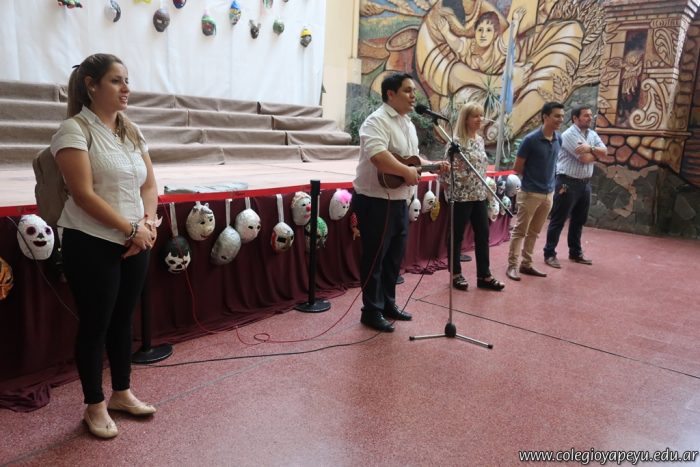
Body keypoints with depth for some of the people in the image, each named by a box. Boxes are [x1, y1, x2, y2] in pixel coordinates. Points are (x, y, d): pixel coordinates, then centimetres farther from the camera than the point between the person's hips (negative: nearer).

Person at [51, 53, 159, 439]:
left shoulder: (131, 131, 10)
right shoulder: (74, 129, -10)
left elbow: (149, 185, 11)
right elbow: (83, 194, -18)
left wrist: (148, 223, -6)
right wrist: (132, 228, -16)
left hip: (136, 243, 6)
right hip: (92, 245, -6)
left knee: (123, 320, 16)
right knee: (95, 324, 5)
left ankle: (121, 393, 32)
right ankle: (95, 406, 22)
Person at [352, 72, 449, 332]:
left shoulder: (408, 124, 16)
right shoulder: (377, 121, -15)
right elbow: (378, 156, -31)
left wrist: (434, 166, 9)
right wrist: (408, 172, -22)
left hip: (399, 201, 9)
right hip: (375, 201, -9)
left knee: (394, 256, 17)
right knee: (375, 257, 1)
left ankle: (388, 303, 31)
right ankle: (372, 311, 13)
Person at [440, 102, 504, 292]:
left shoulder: (480, 140, 11)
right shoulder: (456, 141, -13)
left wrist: (486, 188, 15)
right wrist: (451, 193, -12)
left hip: (480, 196, 8)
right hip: (461, 196, -7)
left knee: (483, 234, 9)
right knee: (457, 236, 5)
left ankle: (484, 276, 18)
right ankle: (456, 274, 18)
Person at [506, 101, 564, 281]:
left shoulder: (559, 139, 4)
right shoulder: (530, 140, -15)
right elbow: (517, 168, -8)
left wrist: (547, 179, 11)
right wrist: (532, 178, 1)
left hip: (548, 193, 6)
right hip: (530, 193, -6)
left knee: (534, 232, 14)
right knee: (519, 231, 1)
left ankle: (527, 264, 23)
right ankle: (512, 266, 7)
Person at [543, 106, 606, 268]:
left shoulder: (592, 134, 12)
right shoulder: (569, 135, -13)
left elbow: (604, 151, 0)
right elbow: (584, 158, -19)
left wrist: (590, 148, -17)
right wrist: (596, 153, 0)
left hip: (585, 183, 8)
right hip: (567, 182, -8)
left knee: (579, 220, 15)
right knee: (558, 220, -2)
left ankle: (575, 253, 26)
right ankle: (549, 254, 5)